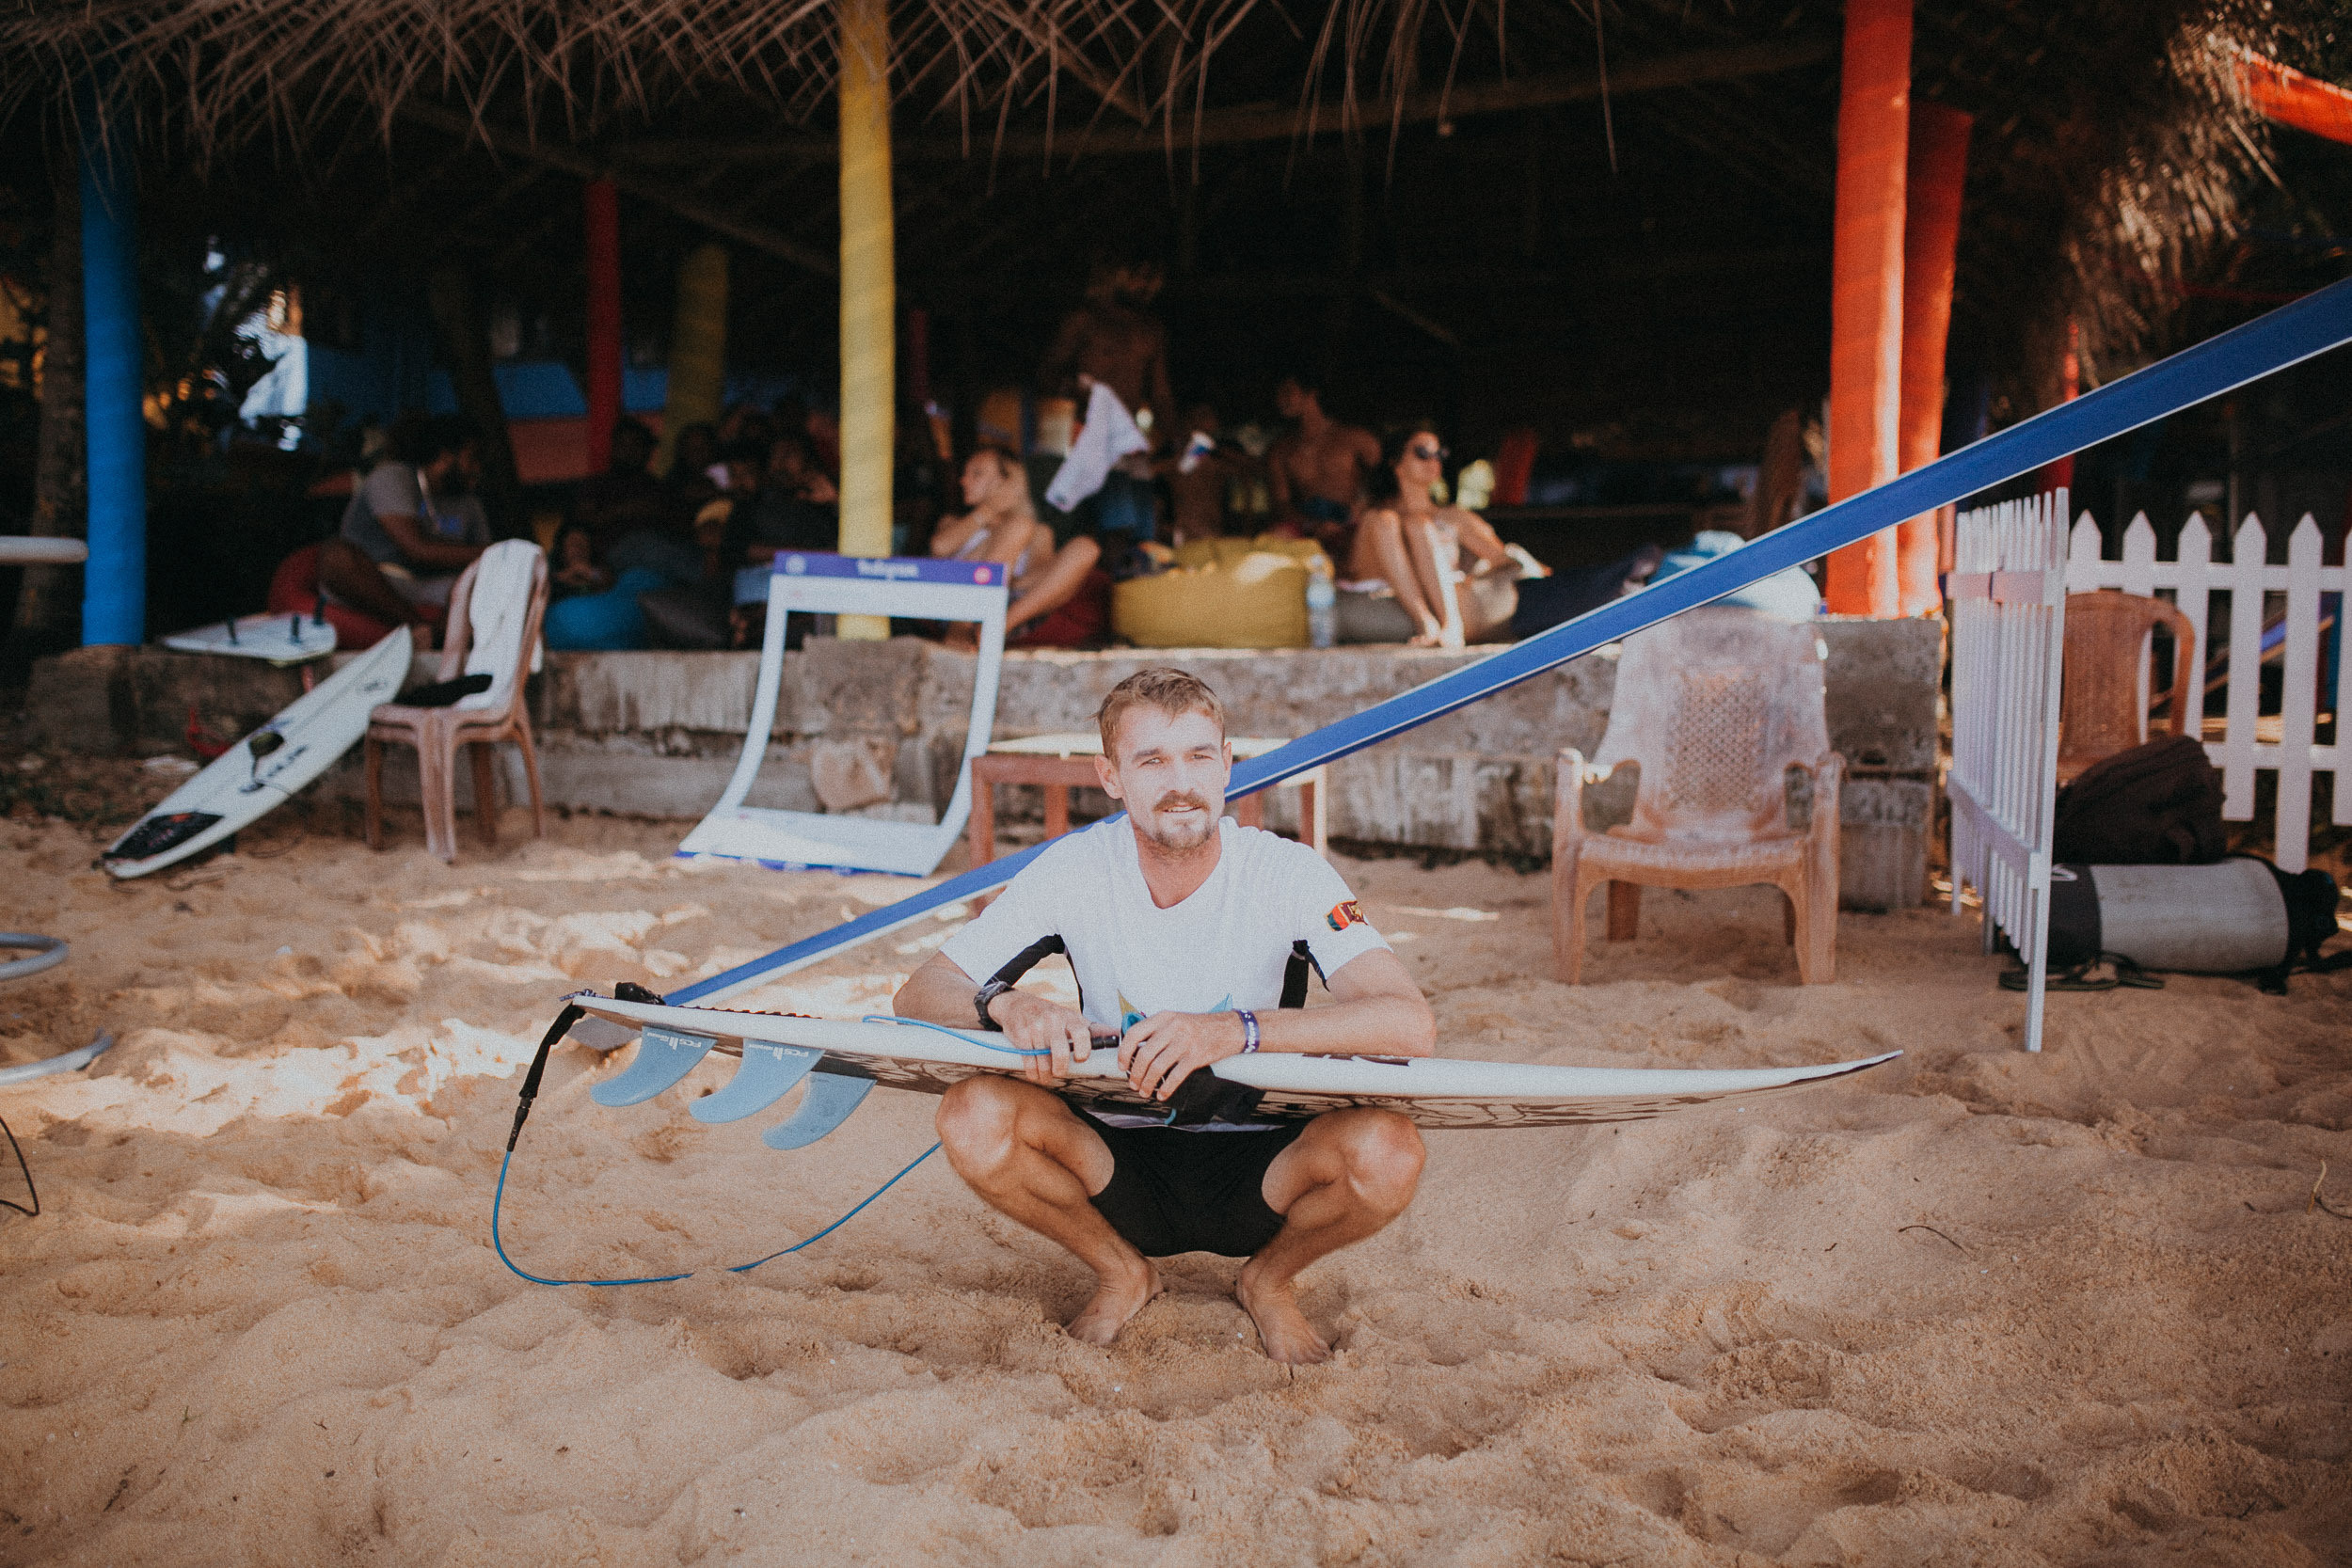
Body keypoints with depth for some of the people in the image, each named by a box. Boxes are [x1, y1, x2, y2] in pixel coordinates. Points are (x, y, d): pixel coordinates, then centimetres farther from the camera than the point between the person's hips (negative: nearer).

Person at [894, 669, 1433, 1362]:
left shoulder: (1289, 873, -15)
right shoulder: (1076, 870, -11)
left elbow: (1411, 1024, -28)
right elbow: (918, 994, -10)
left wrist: (1235, 1030, -41)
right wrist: (1007, 1003, -33)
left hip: (1256, 1177, -1)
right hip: (1118, 1167, 1)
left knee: (1387, 1149, -30)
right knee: (975, 1115, -26)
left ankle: (1269, 1280, 5)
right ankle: (1121, 1271, 4)